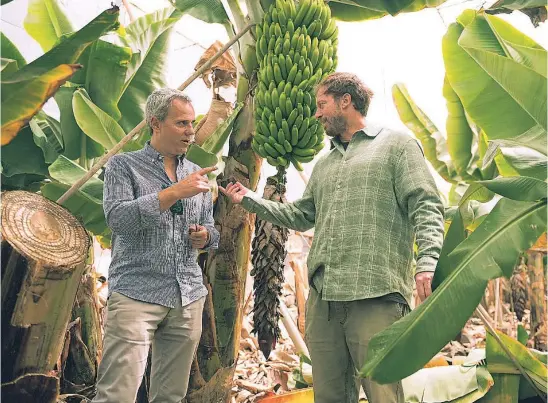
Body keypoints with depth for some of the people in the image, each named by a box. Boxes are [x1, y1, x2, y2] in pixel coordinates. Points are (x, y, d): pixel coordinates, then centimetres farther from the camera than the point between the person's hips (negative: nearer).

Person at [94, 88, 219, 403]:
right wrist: (174, 193, -18)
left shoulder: (197, 175, 15)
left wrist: (205, 236, -2)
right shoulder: (124, 165, 2)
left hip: (189, 297, 5)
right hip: (136, 294, -4)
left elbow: (211, 230, 21)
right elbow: (118, 218, -13)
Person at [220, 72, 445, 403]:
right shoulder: (324, 165, 27)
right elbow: (300, 216, 27)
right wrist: (249, 199, 25)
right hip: (322, 298, 7)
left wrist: (427, 262, -19)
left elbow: (425, 207, -5)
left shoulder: (397, 145, 6)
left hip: (377, 297, -6)